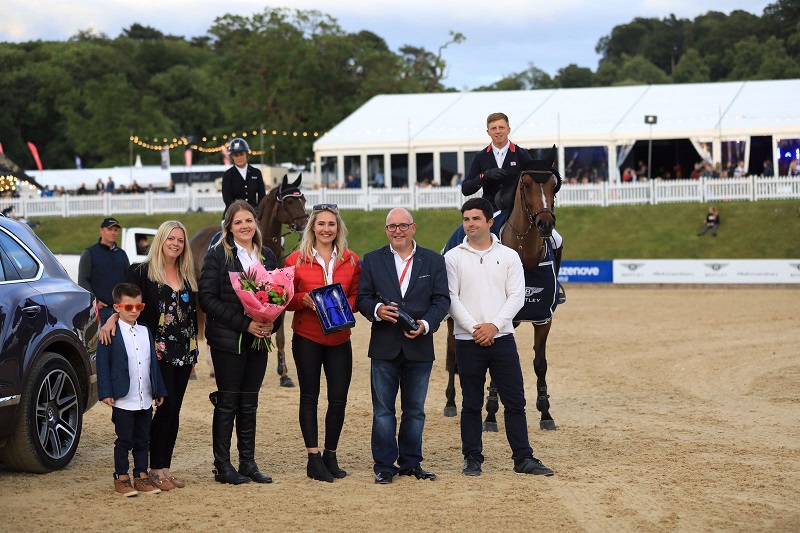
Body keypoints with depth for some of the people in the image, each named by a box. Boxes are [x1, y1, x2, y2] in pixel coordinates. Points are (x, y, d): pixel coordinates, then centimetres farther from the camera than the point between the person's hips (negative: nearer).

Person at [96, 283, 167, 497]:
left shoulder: (146, 332, 12)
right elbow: (103, 365, -8)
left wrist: (159, 391, 14)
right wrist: (106, 393, -15)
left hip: (145, 399, 5)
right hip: (123, 400, -5)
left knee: (143, 440, 11)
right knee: (124, 441, 1)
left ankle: (141, 475, 18)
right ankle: (121, 478, 9)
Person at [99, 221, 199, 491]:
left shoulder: (187, 276, 14)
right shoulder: (143, 271, -2)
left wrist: (193, 352, 17)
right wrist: (112, 319, -32)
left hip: (183, 353, 5)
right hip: (158, 352, -5)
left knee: (173, 410, 6)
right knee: (168, 407, -10)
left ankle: (164, 468, 12)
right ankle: (155, 469, -1)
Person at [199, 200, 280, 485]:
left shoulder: (267, 257, 11)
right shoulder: (217, 255, -4)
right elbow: (208, 298, -12)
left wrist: (272, 322, -7)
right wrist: (244, 323, -18)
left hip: (259, 339, 5)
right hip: (228, 340, -5)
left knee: (249, 404, 10)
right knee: (227, 403, -1)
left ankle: (248, 463, 16)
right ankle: (222, 466, 6)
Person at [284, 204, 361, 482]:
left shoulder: (351, 261, 6)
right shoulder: (296, 260, -1)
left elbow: (356, 296, 11)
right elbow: (286, 299, 3)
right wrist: (303, 300, -17)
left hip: (339, 338, 2)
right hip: (307, 338, -2)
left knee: (339, 398, 2)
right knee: (309, 397, 2)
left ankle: (331, 456, 17)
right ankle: (314, 459, 7)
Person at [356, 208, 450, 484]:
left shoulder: (434, 261, 6)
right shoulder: (372, 260, 6)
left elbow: (441, 300, 0)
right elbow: (362, 297, 2)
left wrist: (426, 324, -17)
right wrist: (377, 310, -19)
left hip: (419, 345, 1)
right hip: (384, 346, -1)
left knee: (415, 410, 9)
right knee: (383, 410, 2)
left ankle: (411, 462, 19)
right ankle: (384, 465, 8)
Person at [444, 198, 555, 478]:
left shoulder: (508, 256, 6)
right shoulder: (453, 258, 3)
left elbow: (517, 296, 0)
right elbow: (451, 298, -3)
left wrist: (494, 325, -13)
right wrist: (474, 328, -13)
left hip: (502, 338, 1)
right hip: (468, 341, -1)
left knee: (515, 401, 0)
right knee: (471, 404, 5)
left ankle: (523, 458, 5)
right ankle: (472, 458, 13)